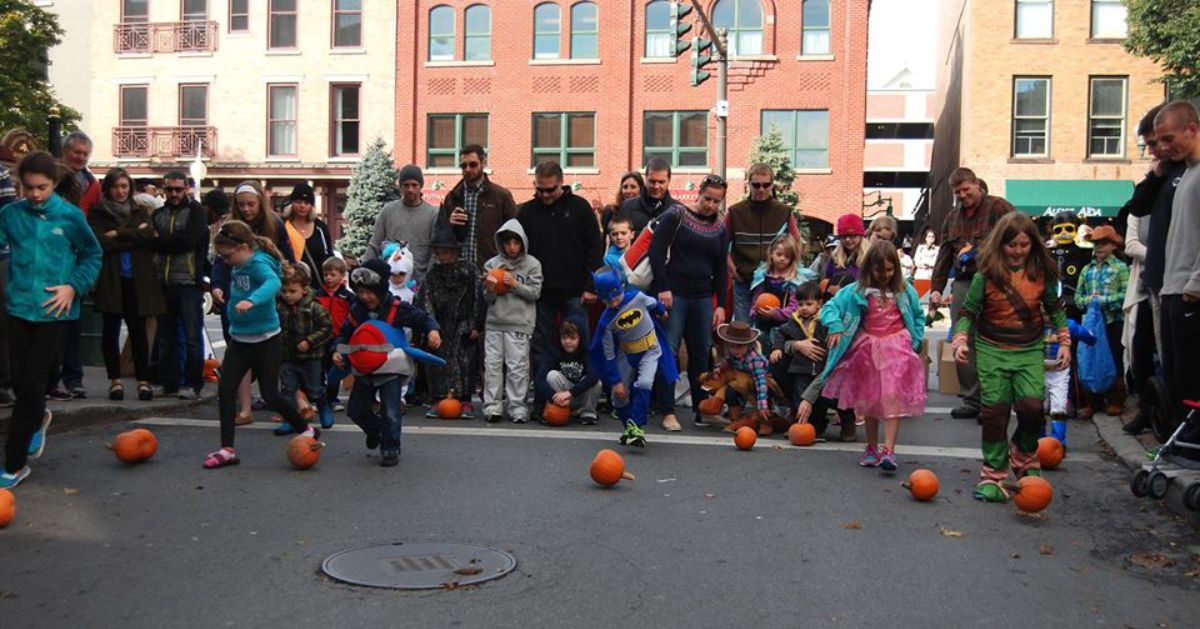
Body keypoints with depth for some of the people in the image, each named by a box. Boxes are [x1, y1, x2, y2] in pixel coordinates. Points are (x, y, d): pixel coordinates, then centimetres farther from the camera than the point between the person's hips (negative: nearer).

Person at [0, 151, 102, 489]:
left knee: (33, 384, -4)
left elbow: (92, 256, 4)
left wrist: (73, 286, -8)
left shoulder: (70, 216, -5)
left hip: (53, 310, -3)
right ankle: (38, 420, 44)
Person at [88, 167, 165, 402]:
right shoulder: (97, 213, 4)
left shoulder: (140, 211, 13)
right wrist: (133, 236, -8)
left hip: (137, 278, 1)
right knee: (111, 330, 3)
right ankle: (115, 380, 12)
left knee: (138, 330, 2)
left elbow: (149, 235, -5)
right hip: (110, 278, -1)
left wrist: (118, 235, -10)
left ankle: (143, 380, 6)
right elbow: (100, 242, -10)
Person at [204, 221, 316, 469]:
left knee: (270, 396, 1)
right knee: (225, 389, -2)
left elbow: (272, 282, -42)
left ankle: (307, 431, 25)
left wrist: (252, 300, -57)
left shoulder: (258, 263, -19)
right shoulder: (238, 267, 4)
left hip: (266, 340, -7)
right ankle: (227, 450, 4)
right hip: (239, 339, 7)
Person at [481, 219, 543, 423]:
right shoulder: (492, 263, 9)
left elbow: (535, 292, -2)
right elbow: (488, 299, 10)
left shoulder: (532, 264, 3)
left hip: (519, 323, -3)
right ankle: (492, 405, 9)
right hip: (494, 322, 3)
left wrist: (515, 284, -13)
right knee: (492, 364, 3)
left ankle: (517, 406, 4)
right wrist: (490, 289, -12)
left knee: (517, 366, -3)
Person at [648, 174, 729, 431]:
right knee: (669, 352, -6)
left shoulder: (720, 229, 12)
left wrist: (721, 305, 7)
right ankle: (667, 412, 0)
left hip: (702, 298, 5)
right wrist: (662, 288, -14)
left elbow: (721, 270, 15)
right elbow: (656, 251, -9)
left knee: (701, 354, 5)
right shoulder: (676, 216, -4)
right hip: (673, 294, -5)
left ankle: (702, 410, 15)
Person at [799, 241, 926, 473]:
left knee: (893, 399, -13)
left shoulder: (904, 291, 1)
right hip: (868, 349, 1)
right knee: (870, 402, 12)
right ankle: (871, 448, 25)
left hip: (897, 348, -1)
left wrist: (914, 342, 3)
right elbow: (830, 307, -5)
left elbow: (918, 316, 13)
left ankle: (888, 451, -15)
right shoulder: (857, 291, -4)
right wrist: (835, 326, -23)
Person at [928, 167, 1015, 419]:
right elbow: (943, 257, 21)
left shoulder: (998, 208, 2)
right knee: (963, 343, 3)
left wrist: (977, 249, -14)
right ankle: (971, 400, 10)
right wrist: (936, 288, 15)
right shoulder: (952, 218, 20)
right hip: (962, 283, 6)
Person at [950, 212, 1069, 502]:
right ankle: (993, 475, 11)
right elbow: (968, 312, 1)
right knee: (994, 411, 0)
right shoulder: (986, 274, -6)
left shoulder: (1041, 273, 1)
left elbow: (1055, 309, 15)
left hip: (1030, 351, 1)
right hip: (992, 350, -1)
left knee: (1032, 405, -14)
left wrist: (1064, 341, 12)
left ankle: (1024, 453, 17)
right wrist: (960, 340, -12)